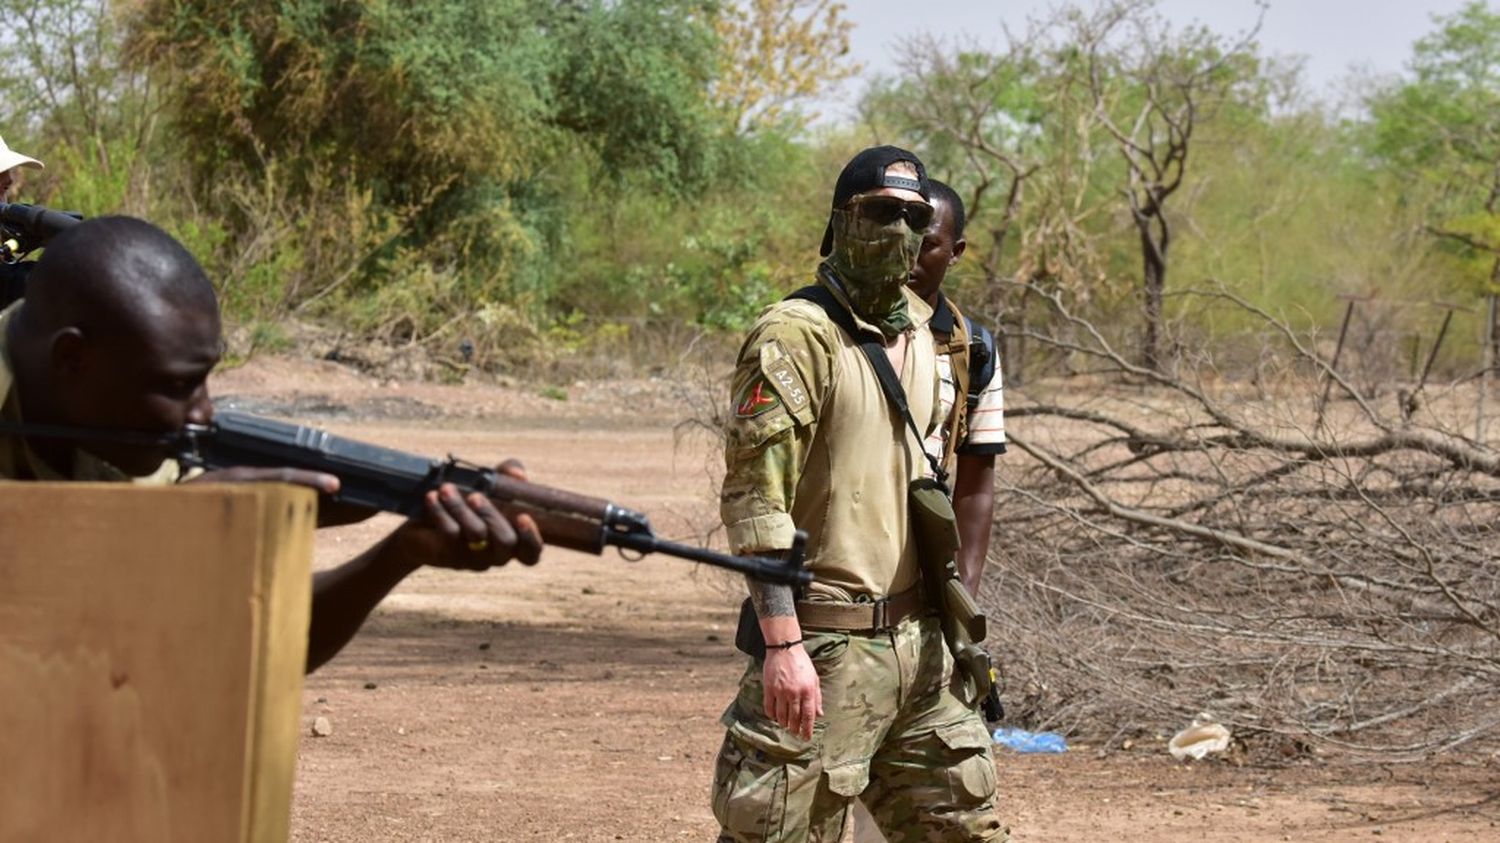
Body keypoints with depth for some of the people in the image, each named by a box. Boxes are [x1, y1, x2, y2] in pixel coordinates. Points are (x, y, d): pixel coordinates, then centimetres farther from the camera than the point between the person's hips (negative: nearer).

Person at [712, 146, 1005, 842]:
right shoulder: (796, 337, -12)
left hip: (916, 645, 8)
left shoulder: (925, 339, 13)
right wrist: (783, 644, -24)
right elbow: (755, 496, -18)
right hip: (824, 647, -8)